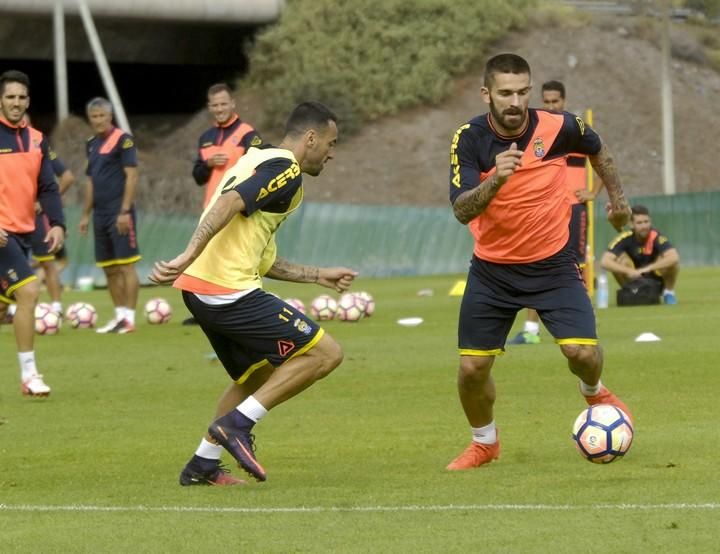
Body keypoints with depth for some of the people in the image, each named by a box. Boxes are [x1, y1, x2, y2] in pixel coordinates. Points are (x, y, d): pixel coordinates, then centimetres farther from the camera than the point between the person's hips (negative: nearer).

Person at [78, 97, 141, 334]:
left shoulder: (123, 140, -8)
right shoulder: (91, 144, 15)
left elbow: (131, 176, -12)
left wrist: (125, 211, -18)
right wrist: (85, 215, 19)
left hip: (119, 213, -8)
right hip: (100, 213, 8)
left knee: (126, 265, -7)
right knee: (109, 268, 9)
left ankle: (129, 318, -6)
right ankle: (119, 315, 15)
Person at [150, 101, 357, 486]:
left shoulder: (260, 160, 25)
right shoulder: (284, 169, -6)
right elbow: (229, 203, -23)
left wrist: (318, 276, 33)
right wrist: (188, 257, -33)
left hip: (199, 291, 10)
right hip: (230, 292, -10)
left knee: (258, 376, 26)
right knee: (325, 353, -6)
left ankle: (203, 465, 24)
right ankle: (237, 425, -9)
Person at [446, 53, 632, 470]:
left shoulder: (559, 127, -13)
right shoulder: (469, 140, -16)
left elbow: (598, 150, 10)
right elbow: (462, 211, -26)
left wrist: (617, 196, 20)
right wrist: (495, 180, -43)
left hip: (553, 264, 0)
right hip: (493, 269, 0)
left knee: (583, 352, -16)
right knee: (472, 369, -2)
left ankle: (595, 393, 22)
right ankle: (485, 443, 28)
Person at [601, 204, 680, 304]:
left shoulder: (656, 237, -23)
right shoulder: (625, 238, -19)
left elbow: (674, 257, -39)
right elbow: (604, 262, -29)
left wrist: (647, 268, -41)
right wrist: (629, 271, -39)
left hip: (657, 280, -1)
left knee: (672, 262, -29)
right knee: (620, 259, -27)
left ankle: (668, 293, -2)